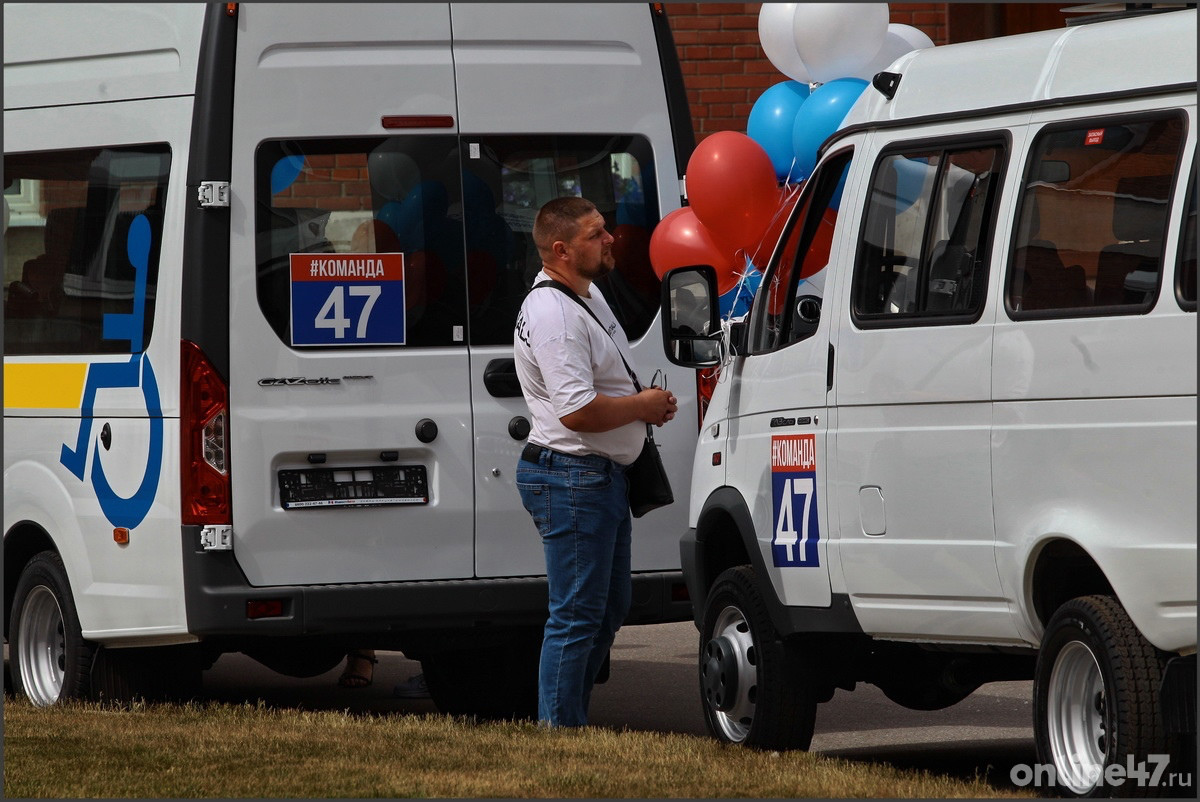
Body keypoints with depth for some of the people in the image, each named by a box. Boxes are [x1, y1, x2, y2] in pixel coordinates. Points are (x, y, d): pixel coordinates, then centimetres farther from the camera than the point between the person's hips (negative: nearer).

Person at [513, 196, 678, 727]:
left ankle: (568, 720, 25)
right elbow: (578, 410, -27)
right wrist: (643, 406, -13)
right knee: (578, 616, -8)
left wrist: (652, 401, 10)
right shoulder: (553, 314, -20)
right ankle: (560, 729, -3)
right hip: (572, 478, -11)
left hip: (603, 477, 11)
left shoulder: (588, 295, 14)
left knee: (609, 609, 17)